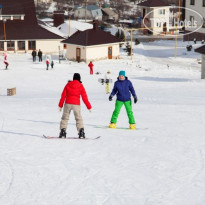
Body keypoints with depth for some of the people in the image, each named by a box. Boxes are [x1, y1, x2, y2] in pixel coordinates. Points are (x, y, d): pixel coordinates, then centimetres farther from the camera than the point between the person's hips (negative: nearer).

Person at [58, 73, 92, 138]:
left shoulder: (68, 84, 5)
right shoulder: (80, 86, 1)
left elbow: (63, 95, 6)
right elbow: (84, 97, 1)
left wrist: (60, 105, 12)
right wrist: (89, 107, 8)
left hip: (68, 103, 1)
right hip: (76, 104, -1)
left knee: (65, 118, 9)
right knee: (78, 118, 8)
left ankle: (63, 132, -1)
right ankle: (81, 132, -5)